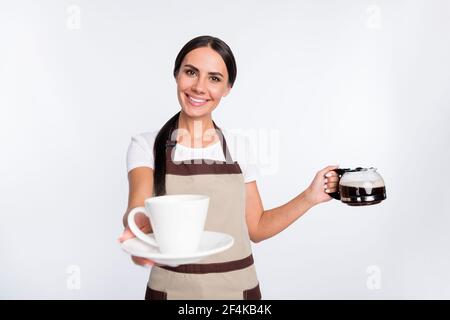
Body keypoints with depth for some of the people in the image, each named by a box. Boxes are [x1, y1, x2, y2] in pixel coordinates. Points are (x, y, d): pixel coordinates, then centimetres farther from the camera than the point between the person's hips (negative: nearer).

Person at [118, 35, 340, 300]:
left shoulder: (239, 147, -1)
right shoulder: (146, 145, -7)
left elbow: (256, 227, 1)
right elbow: (139, 209, -22)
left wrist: (310, 197, -10)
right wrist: (138, 229, -43)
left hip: (237, 287, 2)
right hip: (172, 288, -1)